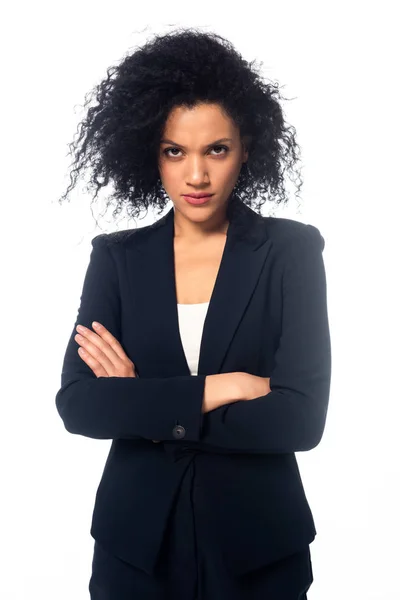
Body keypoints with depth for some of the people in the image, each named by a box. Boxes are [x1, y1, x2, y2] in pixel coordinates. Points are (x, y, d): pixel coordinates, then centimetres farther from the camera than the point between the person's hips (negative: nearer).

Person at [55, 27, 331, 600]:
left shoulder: (292, 250, -8)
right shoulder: (117, 257, -1)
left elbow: (302, 418, -16)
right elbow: (77, 404, -11)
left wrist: (140, 405, -15)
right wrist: (213, 391, -20)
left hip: (257, 542, -1)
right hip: (136, 537, 2)